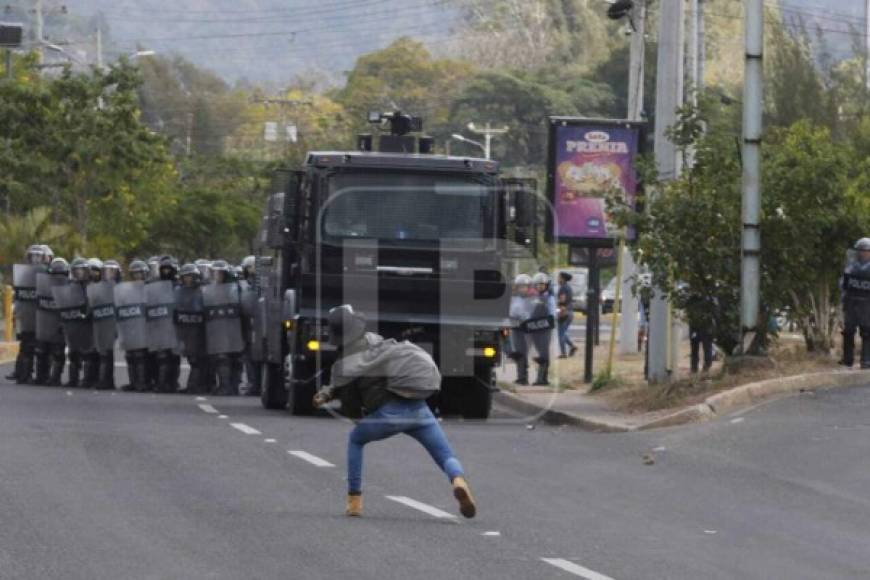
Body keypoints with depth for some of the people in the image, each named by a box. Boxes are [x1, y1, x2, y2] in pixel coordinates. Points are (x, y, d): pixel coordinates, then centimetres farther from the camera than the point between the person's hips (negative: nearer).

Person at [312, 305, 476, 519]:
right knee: (448, 458, 4)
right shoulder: (373, 341, 15)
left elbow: (351, 409, 7)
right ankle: (458, 481, -31)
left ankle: (354, 500, 24)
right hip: (418, 410, 3)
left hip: (389, 413, -3)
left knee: (355, 439, 29)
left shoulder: (344, 366, 1)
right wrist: (328, 392, 29)